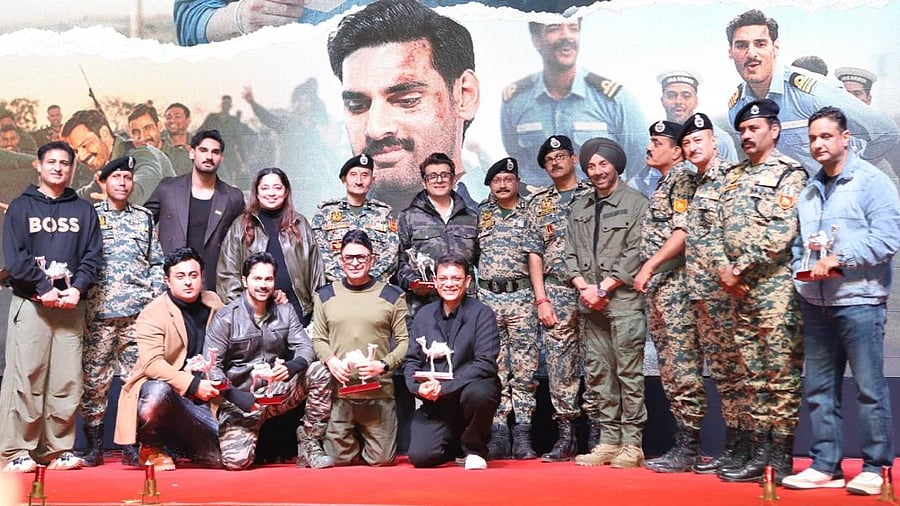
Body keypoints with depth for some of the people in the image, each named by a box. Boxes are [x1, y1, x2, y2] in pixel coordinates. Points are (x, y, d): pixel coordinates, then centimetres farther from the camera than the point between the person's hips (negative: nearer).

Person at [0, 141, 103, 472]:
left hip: (71, 305, 2)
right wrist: (45, 288, -12)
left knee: (67, 381, 0)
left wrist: (77, 288, -8)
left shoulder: (83, 210, 15)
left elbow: (92, 256, 8)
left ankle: (58, 449, 7)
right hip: (30, 304, -2)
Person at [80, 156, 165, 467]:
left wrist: (156, 296, 4)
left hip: (139, 313, 2)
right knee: (94, 380, -1)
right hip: (98, 312, -2)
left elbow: (157, 262, 16)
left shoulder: (144, 218, 16)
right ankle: (94, 447, 8)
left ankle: (132, 445, 8)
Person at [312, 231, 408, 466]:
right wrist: (330, 360, -9)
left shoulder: (392, 296, 3)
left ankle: (365, 439, 35)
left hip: (379, 393, -1)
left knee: (381, 460, 3)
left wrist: (383, 365, -15)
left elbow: (404, 341, 1)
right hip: (338, 392, 1)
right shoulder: (326, 295, 9)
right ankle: (354, 439, 37)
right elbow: (318, 339, 10)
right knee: (339, 459, 5)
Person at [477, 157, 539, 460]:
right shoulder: (480, 213, 13)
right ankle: (498, 435, 6)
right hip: (488, 296, 2)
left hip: (522, 296, -2)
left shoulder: (531, 213, 7)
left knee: (524, 367, -2)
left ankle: (522, 436, 2)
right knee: (494, 367, 2)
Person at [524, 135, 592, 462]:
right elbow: (534, 252, 9)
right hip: (556, 292, 2)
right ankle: (565, 436, 7)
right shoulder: (538, 202, 14)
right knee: (559, 364, 1)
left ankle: (597, 436, 7)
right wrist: (541, 298, 1)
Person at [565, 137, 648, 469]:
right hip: (590, 304, 6)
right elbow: (570, 254, 13)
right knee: (597, 374, 7)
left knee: (629, 372, -4)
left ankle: (631, 444, 1)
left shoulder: (636, 203, -1)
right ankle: (608, 441, 13)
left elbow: (634, 255, -9)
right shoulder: (579, 209, 17)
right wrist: (584, 287, -4)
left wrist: (603, 288, -12)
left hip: (624, 300, -6)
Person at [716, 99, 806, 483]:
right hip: (740, 290, 7)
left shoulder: (789, 174, -3)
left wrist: (739, 268, -14)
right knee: (751, 374, 9)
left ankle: (781, 458, 3)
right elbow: (722, 229, 17)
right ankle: (758, 453, 15)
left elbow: (780, 232, -14)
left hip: (775, 286, -7)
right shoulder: (733, 177, 18)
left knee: (781, 373, -4)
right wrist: (724, 269, 1)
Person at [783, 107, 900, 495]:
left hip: (858, 301, -7)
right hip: (815, 303, 7)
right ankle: (825, 465, 18)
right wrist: (800, 269, 3)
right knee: (819, 388, 9)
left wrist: (839, 259, -18)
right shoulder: (808, 191, 17)